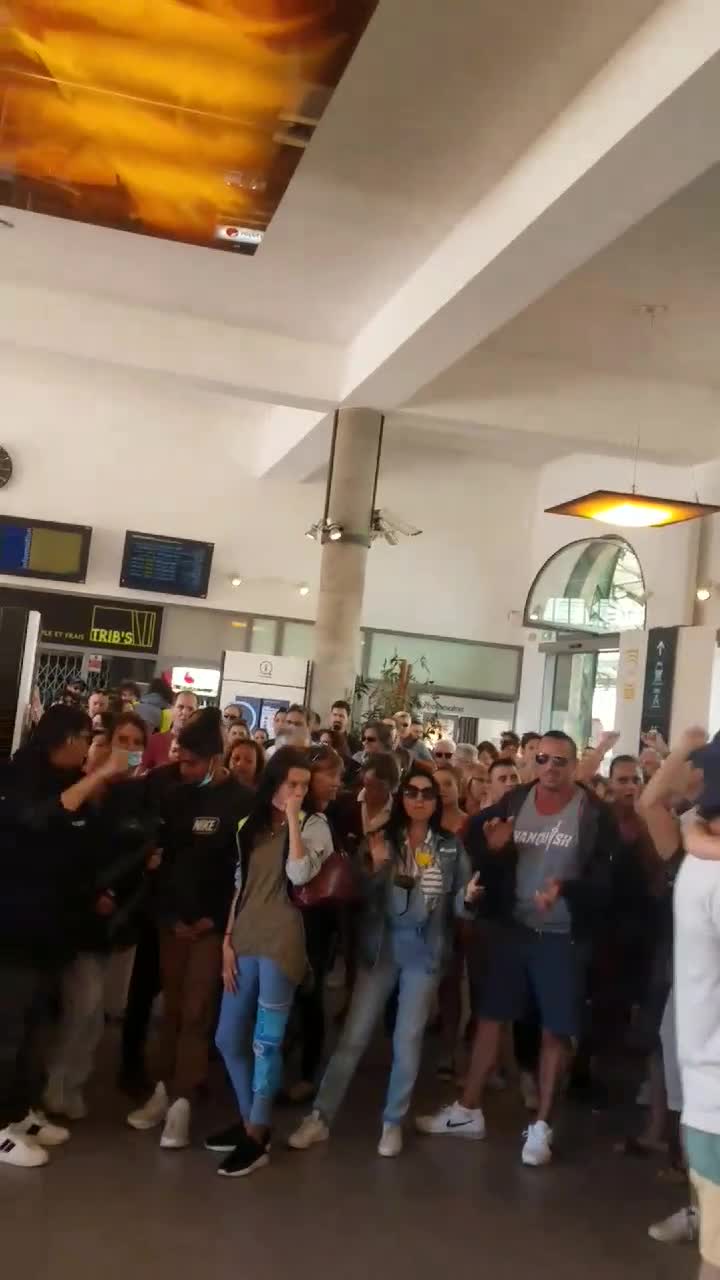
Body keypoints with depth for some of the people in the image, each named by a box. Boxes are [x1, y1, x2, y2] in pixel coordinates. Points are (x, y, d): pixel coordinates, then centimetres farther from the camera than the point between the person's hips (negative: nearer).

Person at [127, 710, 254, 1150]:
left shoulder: (243, 801, -10)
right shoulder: (177, 796, 5)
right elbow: (164, 855, 6)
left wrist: (215, 918, -10)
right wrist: (170, 913, -1)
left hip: (214, 924, -4)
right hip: (174, 919, 4)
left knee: (196, 1012, -2)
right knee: (172, 1008, 9)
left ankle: (182, 1101, 6)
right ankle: (165, 1090, 20)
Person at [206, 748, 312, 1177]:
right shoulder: (252, 826, 13)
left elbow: (299, 875, -21)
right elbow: (240, 886, 15)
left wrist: (292, 818, -18)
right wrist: (228, 940, 8)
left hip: (281, 943, -6)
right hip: (246, 941, 6)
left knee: (266, 1042, -4)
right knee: (228, 1039, 11)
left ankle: (257, 1137, 9)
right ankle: (249, 1121, 27)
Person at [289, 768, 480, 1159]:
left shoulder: (451, 846, 2)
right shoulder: (384, 839, -1)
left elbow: (456, 903, 4)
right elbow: (363, 897, -5)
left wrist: (468, 897, -18)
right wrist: (375, 866, -22)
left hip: (425, 950, 1)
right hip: (382, 945, 0)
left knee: (408, 1039, 7)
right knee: (354, 1036, 3)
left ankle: (393, 1123, 21)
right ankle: (320, 1118, 12)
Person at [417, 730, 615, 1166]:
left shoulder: (595, 814, -8)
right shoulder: (513, 802, 1)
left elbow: (604, 878, -11)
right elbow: (483, 857, 8)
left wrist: (565, 888, -29)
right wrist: (490, 848, -15)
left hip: (562, 937, -3)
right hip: (512, 928, 3)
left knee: (556, 1030, 6)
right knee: (490, 1017, 11)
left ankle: (542, 1126, 22)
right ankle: (469, 1111, 26)